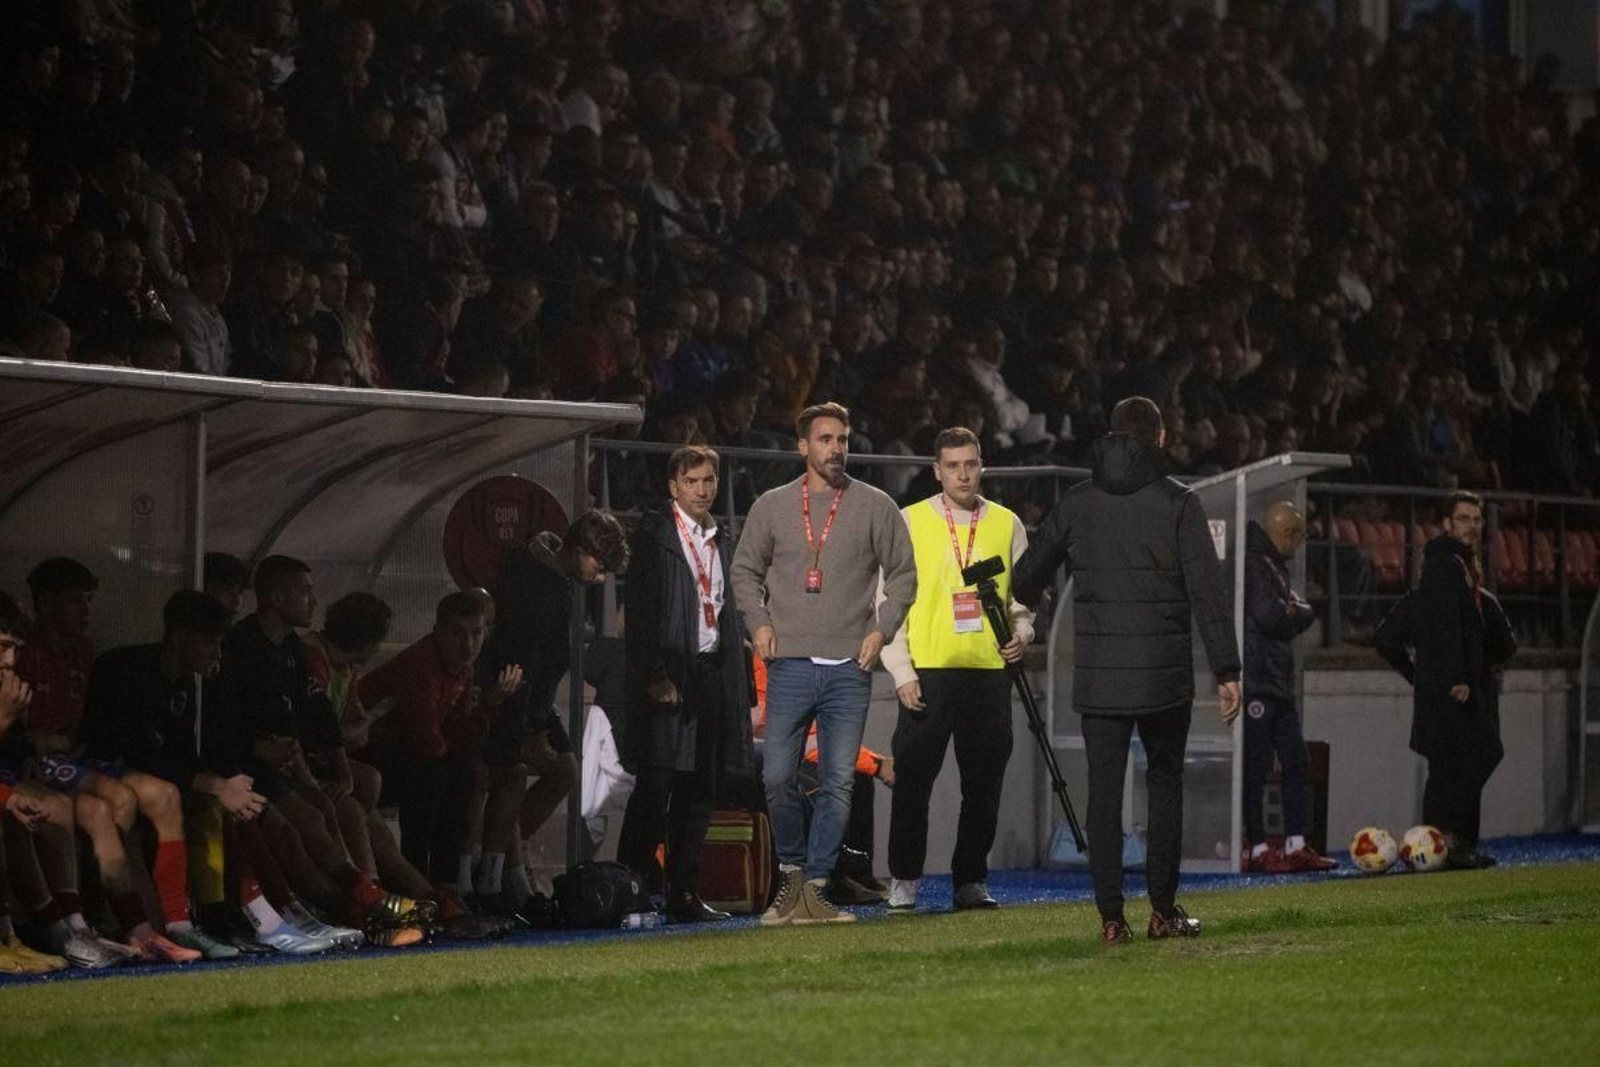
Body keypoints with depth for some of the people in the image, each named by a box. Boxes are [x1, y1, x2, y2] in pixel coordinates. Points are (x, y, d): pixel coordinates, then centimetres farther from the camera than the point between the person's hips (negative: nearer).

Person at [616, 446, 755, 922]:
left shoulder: (722, 542, 18)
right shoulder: (653, 535, -2)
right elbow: (640, 611, -9)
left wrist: (739, 686, 14)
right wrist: (654, 674, -18)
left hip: (714, 673, 6)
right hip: (669, 675, -6)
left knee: (698, 793, 7)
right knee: (656, 785, -10)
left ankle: (683, 892, 11)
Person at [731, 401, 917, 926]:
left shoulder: (875, 507, 5)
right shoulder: (772, 507, 7)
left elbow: (902, 574, 9)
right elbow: (745, 569, 14)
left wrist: (882, 629, -3)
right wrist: (759, 622, 0)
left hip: (849, 667, 0)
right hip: (790, 665, 0)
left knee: (838, 784, -2)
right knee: (778, 777, -3)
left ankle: (814, 888, 3)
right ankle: (792, 873, 16)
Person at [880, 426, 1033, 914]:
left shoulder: (1007, 524, 10)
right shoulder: (910, 522, 3)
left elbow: (1023, 597, 17)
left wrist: (1020, 633, -4)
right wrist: (901, 670, -6)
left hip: (989, 671, 2)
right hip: (927, 672, -2)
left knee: (984, 784, 3)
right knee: (913, 779, -2)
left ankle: (971, 880, 13)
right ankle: (903, 882, 8)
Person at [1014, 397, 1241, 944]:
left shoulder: (1077, 503, 5)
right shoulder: (1178, 503, -5)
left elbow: (1026, 579, 13)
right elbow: (1207, 592, -9)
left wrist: (1029, 597, 38)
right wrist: (1227, 671, -5)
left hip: (1098, 676, 2)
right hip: (1165, 673, -2)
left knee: (1104, 789, 4)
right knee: (1164, 780, 13)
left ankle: (1111, 916, -1)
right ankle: (1163, 908, 11)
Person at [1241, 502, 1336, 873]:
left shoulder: (1275, 565, 20)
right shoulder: (1253, 565, -12)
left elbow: (1305, 615, 16)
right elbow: (1267, 615, -23)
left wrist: (1290, 612, -5)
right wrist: (1291, 613, -4)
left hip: (1280, 682, 10)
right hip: (1256, 682, -10)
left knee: (1296, 763, 9)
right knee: (1256, 767, -5)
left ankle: (1296, 846, 13)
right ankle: (1257, 849, -2)